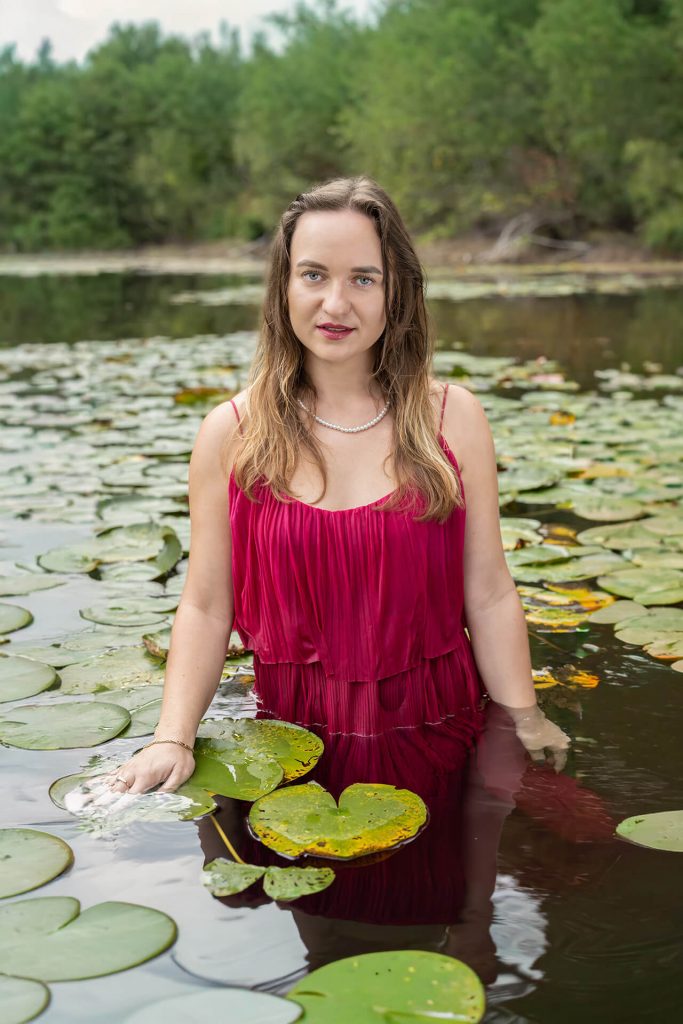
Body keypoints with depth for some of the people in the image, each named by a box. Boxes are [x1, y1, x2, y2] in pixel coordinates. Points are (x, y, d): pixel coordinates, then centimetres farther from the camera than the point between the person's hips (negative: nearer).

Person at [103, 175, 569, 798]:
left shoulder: (454, 418, -3)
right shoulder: (230, 434, -3)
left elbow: (489, 596, -2)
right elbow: (207, 607, -2)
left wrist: (525, 724, -2)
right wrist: (174, 738, -13)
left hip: (437, 730, 1)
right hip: (296, 738, 0)